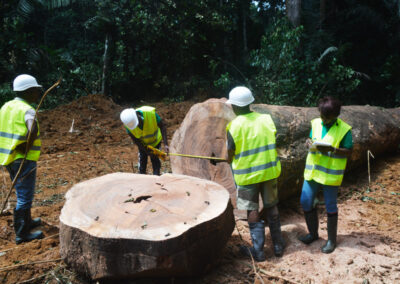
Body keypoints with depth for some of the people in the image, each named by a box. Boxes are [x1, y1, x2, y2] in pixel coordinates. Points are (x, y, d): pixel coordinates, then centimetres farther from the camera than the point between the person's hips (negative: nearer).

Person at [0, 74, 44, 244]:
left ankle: (27, 222, 39)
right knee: (24, 196, 1)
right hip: (24, 160, -9)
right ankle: (22, 234, 10)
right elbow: (32, 129, -36)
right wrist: (27, 148, -23)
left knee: (23, 193, 23)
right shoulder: (26, 109, -17)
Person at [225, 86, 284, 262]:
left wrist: (228, 162, 13)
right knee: (272, 208, 17)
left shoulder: (234, 127, -15)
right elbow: (275, 145, 3)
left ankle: (258, 251, 16)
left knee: (253, 212, 8)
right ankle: (278, 246, 28)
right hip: (270, 171, 4)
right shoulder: (267, 119, -4)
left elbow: (230, 156, -9)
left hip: (247, 175, -4)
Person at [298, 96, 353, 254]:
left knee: (330, 207, 6)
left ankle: (332, 240, 23)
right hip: (313, 170, 5)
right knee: (306, 201, 8)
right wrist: (309, 142, -10)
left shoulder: (344, 129, -10)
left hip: (330, 174, -5)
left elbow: (348, 152, -8)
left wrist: (332, 149, -24)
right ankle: (313, 233, 29)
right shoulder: (316, 123, 4)